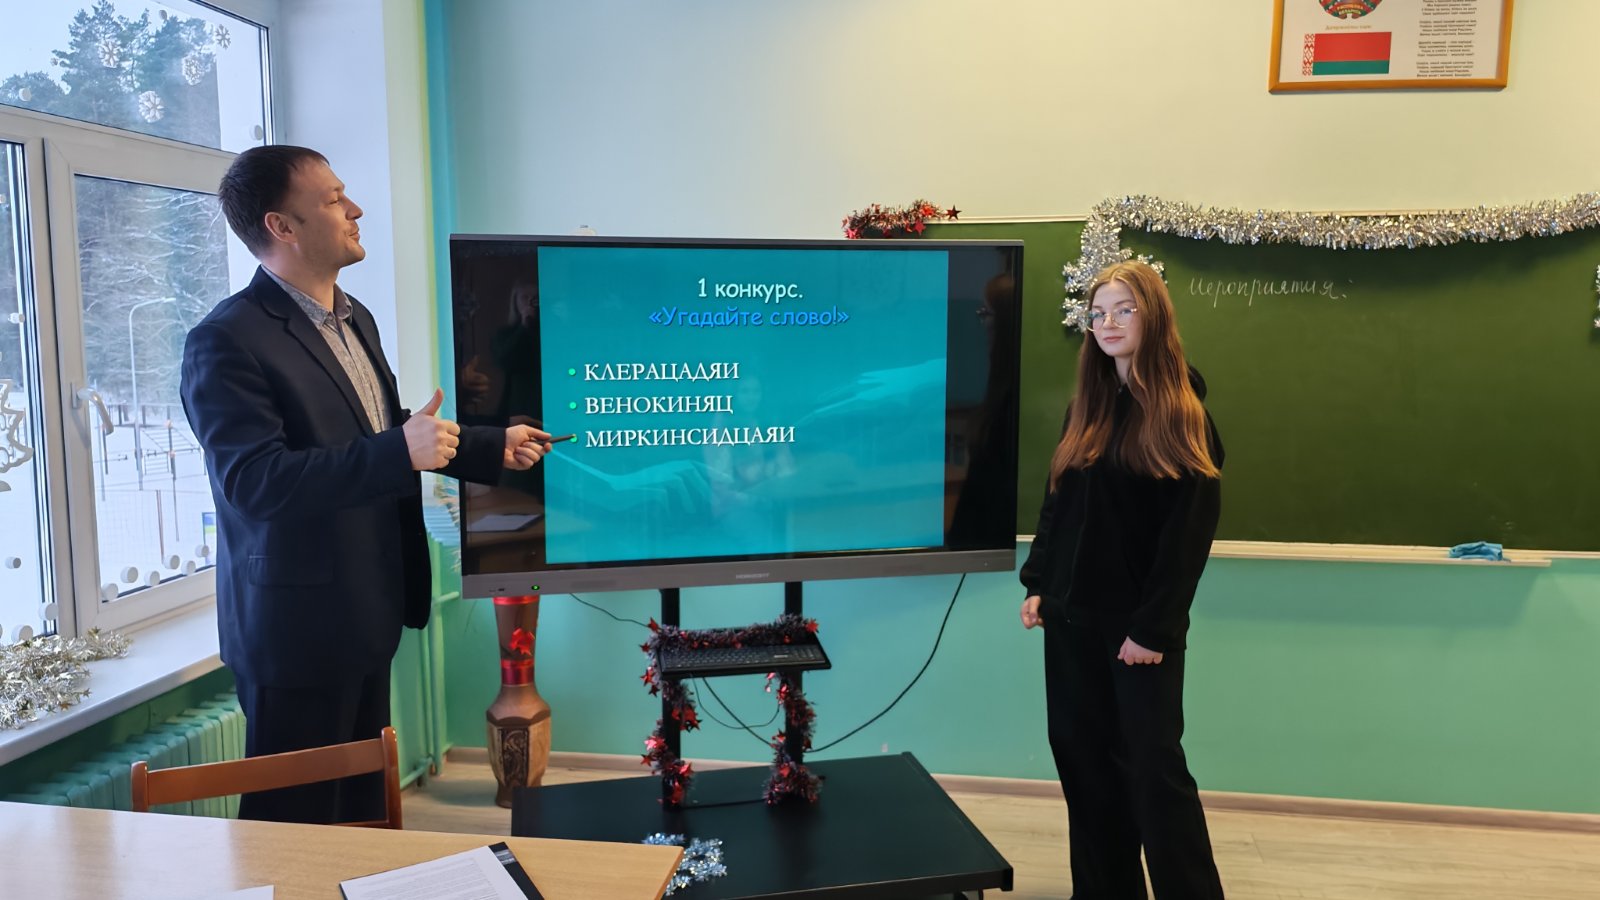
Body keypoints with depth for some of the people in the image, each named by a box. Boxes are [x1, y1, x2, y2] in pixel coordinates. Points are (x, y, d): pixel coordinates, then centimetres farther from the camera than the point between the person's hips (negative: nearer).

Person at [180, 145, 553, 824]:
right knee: (296, 820, 7)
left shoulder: (355, 319, 12)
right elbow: (252, 480, -28)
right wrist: (399, 452, -35)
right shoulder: (226, 341, -17)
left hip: (367, 613, 8)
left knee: (362, 805, 20)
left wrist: (492, 449, 13)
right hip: (296, 626, -8)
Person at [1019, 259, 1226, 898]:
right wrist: (1037, 583, 5)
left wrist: (1154, 626, -16)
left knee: (1153, 767, -1)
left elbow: (1191, 528, -12)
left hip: (1139, 623, -6)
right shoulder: (1085, 407, 11)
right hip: (1072, 615, 6)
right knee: (1083, 760, 11)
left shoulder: (1182, 412, -7)